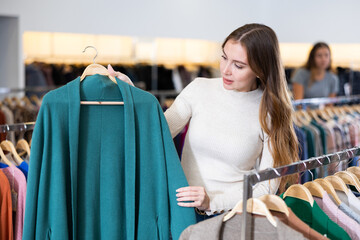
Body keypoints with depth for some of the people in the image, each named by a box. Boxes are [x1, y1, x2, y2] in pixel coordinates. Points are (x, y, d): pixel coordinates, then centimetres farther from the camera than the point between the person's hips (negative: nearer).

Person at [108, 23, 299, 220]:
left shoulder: (270, 112, -1)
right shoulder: (200, 89, 4)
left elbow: (267, 186, -1)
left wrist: (213, 201, -14)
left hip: (233, 218, -2)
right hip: (185, 209, 2)